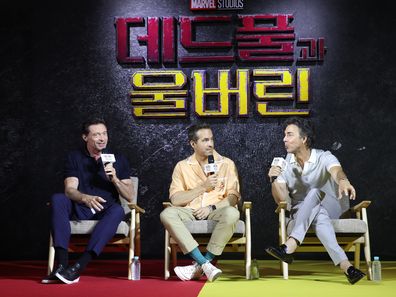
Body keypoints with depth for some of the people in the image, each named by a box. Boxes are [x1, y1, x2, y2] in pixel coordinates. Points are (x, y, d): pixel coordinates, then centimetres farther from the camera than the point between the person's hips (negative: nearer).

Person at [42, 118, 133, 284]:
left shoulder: (118, 159, 12)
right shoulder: (74, 158, 10)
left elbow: (129, 196, 7)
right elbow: (70, 189, -6)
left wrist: (114, 179, -12)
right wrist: (86, 198, -29)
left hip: (105, 211, 0)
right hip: (79, 210, 0)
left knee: (117, 210, -35)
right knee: (57, 199, -29)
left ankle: (78, 268, -44)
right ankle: (62, 264, -39)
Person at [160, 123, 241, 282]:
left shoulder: (226, 164, 9)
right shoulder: (182, 166, 10)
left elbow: (233, 197, 0)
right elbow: (175, 199, -1)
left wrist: (212, 207, -15)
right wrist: (203, 187, -7)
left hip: (216, 212, -1)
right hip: (190, 213, 1)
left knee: (232, 213, -35)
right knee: (167, 214, -30)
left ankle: (199, 266, -27)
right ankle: (205, 263, -34)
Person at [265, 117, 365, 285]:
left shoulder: (324, 158, -11)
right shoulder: (284, 164, 0)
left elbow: (337, 171, -36)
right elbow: (281, 199, -6)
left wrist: (343, 181, -61)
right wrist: (274, 181, -26)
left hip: (331, 207, -1)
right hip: (301, 212, 1)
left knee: (313, 192, -35)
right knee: (318, 214, -36)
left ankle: (289, 246, -45)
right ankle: (345, 265, -48)